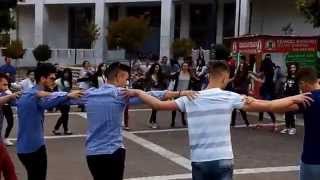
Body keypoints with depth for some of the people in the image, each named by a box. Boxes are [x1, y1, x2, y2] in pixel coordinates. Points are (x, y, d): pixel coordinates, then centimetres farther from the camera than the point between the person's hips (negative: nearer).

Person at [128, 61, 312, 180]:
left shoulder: (190, 99, 2)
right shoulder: (230, 97, -6)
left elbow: (159, 104, 4)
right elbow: (269, 106, -6)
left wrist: (138, 92, 19)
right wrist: (294, 99, 7)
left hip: (199, 161, 3)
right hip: (223, 160, -3)